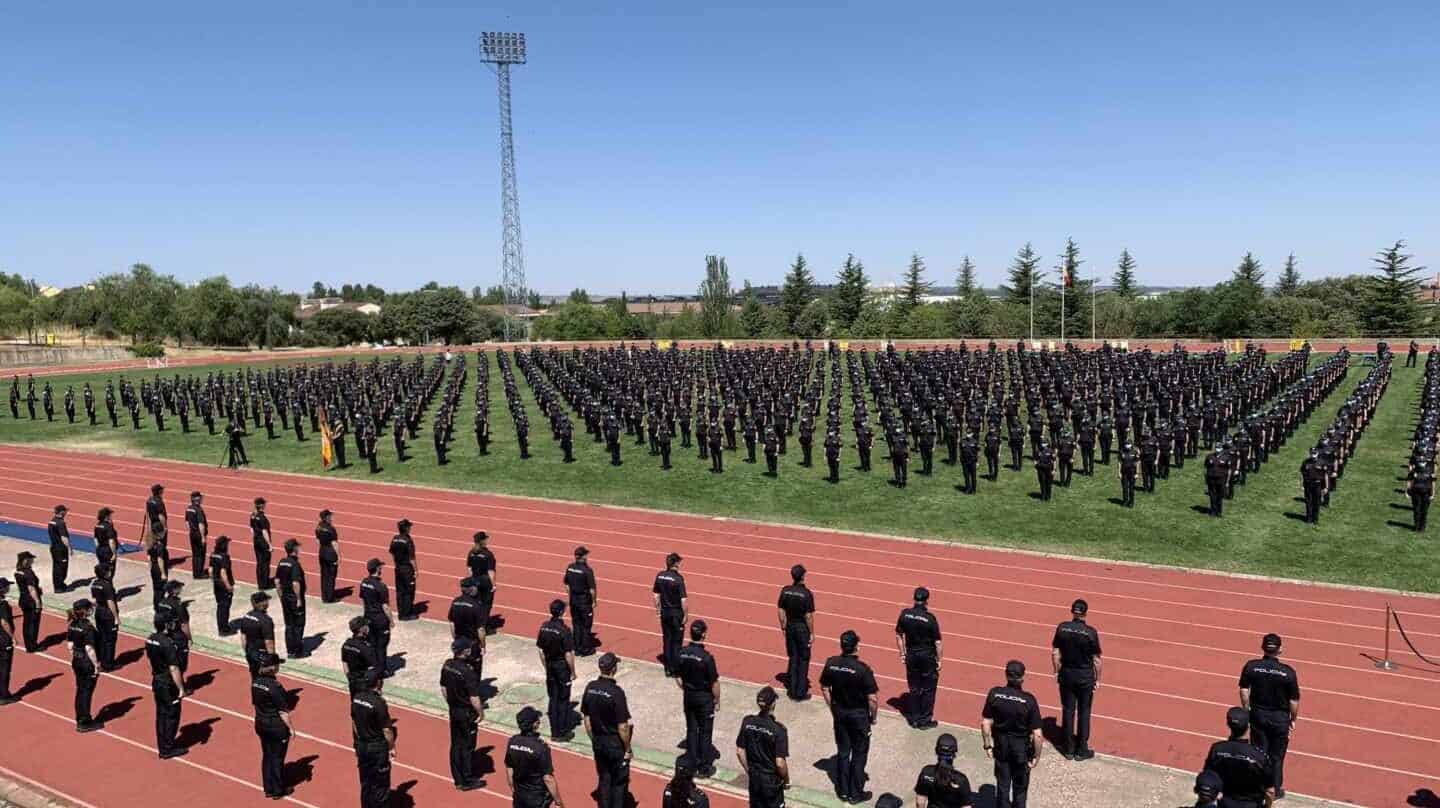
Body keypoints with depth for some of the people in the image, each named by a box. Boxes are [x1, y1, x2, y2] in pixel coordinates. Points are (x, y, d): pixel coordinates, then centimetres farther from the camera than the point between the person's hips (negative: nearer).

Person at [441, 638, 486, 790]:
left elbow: (443, 687, 8)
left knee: (456, 745, 16)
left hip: (453, 711, 7)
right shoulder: (468, 671, -28)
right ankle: (468, 781, 19)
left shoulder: (447, 665, -4)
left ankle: (458, 779, 28)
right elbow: (474, 698, -23)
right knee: (468, 746, 7)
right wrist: (481, 713, -8)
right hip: (467, 713, -7)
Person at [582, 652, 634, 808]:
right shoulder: (616, 692, -24)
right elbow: (622, 727, -20)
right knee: (620, 781, 11)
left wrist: (594, 740, 16)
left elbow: (587, 719, 4)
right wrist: (628, 749, -7)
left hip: (598, 742, 6)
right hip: (615, 743, -5)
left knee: (604, 778, 19)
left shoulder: (590, 688, -6)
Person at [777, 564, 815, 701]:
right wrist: (812, 633, -6)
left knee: (792, 658, 16)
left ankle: (792, 689, 22)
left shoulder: (785, 591, -6)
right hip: (802, 628, -4)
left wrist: (783, 627, 13)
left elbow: (781, 611, 1)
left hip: (790, 627, 4)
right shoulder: (807, 593, -19)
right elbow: (809, 616, -16)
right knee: (803, 660, 8)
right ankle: (801, 692, 13)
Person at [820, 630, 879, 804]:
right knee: (859, 754, 13)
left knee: (842, 751, 18)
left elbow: (824, 688, 2)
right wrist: (873, 717, -3)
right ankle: (856, 794, 23)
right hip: (859, 715, -4)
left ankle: (843, 791, 29)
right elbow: (873, 699, -20)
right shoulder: (863, 669, -25)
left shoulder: (831, 663, -11)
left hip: (839, 713, 4)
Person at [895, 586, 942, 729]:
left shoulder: (904, 614, -8)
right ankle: (925, 720, 20)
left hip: (911, 656, 4)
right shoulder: (930, 618, -19)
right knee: (928, 689, 12)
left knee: (914, 688, 16)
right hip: (928, 657, -3)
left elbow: (898, 635, 2)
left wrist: (902, 654, 12)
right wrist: (940, 660, -2)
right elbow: (938, 642, -14)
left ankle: (915, 719, 24)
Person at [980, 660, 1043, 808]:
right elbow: (1037, 734, -19)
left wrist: (987, 745, 5)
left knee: (1002, 784, 18)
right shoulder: (1029, 700, -22)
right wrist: (1037, 756, -4)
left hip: (1001, 745, 2)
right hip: (1022, 747, -2)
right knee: (1020, 787, 19)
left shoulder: (994, 693, -16)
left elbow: (985, 723, -9)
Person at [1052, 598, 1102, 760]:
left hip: (1066, 674, 2)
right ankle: (1081, 750, 19)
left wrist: (1057, 672, 10)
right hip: (1085, 676, -2)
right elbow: (1096, 659, -11)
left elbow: (1055, 653, -2)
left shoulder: (1062, 628, -9)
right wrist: (1097, 679, 1)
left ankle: (1068, 749, 21)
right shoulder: (1091, 632, -17)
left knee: (1067, 710, 12)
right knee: (1084, 712, 11)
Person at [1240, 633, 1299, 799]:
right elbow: (1294, 700, -11)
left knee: (1259, 752, 14)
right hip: (1280, 718, -1)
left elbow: (1244, 691, -8)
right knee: (1277, 755, 15)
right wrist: (1293, 719, 5)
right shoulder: (1288, 672, -17)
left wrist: (1246, 710, 6)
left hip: (1258, 715, 1)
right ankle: (1276, 789, 27)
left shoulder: (1251, 666, -12)